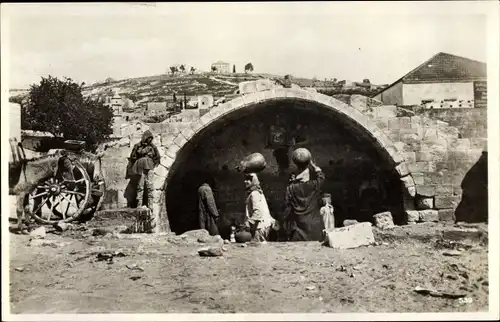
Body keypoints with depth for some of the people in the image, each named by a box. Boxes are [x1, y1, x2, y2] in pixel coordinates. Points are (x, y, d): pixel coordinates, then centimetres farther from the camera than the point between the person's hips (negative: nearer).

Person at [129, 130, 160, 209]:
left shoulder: (152, 146, 9)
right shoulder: (138, 146, 5)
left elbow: (157, 157, 19)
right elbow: (132, 157, 13)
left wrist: (154, 165, 12)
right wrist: (136, 166, 9)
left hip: (149, 168, 1)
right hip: (141, 168, -1)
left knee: (149, 185, -6)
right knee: (140, 186, -3)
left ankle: (150, 204, -3)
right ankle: (139, 204, -1)